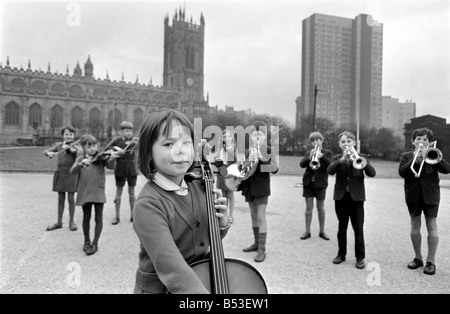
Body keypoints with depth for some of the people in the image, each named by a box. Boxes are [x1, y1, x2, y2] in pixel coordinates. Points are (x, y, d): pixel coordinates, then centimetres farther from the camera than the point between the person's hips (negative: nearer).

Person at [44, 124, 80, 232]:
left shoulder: (75, 145, 0)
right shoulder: (58, 145, 10)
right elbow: (45, 151, 7)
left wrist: (69, 147, -36)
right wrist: (50, 153, -15)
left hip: (71, 173, -3)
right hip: (60, 173, 3)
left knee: (71, 198, 0)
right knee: (61, 199, 10)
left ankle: (71, 222, 13)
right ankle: (59, 222, 20)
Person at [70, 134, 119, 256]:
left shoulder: (101, 156, -1)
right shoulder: (80, 158, 6)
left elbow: (110, 166, -15)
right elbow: (73, 171, -8)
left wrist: (112, 158, -37)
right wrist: (81, 163, -27)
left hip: (98, 191, -2)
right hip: (84, 192, 2)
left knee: (98, 218, 2)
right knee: (86, 218, 14)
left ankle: (95, 244, 15)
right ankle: (87, 241, 32)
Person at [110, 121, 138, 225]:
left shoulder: (134, 141, 2)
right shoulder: (117, 141, -1)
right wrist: (116, 151, -20)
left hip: (132, 170, 1)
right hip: (120, 170, -1)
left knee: (132, 192, 9)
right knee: (118, 192, 6)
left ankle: (133, 214, 18)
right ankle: (117, 216, 14)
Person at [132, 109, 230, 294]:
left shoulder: (198, 186, -3)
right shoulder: (148, 205, -22)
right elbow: (170, 267, -33)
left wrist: (221, 223, -9)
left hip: (199, 279, 5)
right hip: (159, 288, -4)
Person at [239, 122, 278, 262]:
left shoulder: (268, 150, -5)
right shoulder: (248, 152, 8)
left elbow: (275, 168, -19)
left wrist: (262, 157, -32)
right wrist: (250, 159, -20)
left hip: (262, 187, -5)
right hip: (249, 187, 5)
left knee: (261, 216, -8)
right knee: (253, 216, 14)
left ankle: (262, 249, -5)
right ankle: (257, 243, 27)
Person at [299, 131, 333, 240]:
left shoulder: (328, 153, 3)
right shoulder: (308, 153, 9)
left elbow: (330, 165, -13)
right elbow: (302, 164, -6)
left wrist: (321, 156, -26)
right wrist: (309, 157, -23)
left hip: (320, 183, -2)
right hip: (308, 182, 2)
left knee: (321, 208, 6)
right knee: (309, 207, 4)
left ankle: (322, 231, 19)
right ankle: (307, 231, 12)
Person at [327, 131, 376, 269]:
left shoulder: (361, 157, 2)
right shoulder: (337, 158, 4)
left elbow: (372, 173, -13)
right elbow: (330, 171, -16)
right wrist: (342, 159, -31)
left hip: (356, 197, -1)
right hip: (341, 197, 1)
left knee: (358, 228, 2)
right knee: (342, 227, 12)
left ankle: (360, 257, 14)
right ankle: (341, 254, 24)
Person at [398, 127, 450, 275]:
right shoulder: (406, 156, 7)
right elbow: (402, 172, -10)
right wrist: (415, 158, -17)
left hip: (430, 195, -1)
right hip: (413, 195, 1)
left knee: (432, 227, -1)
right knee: (415, 227, 7)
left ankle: (431, 261, 8)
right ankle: (418, 258, 21)